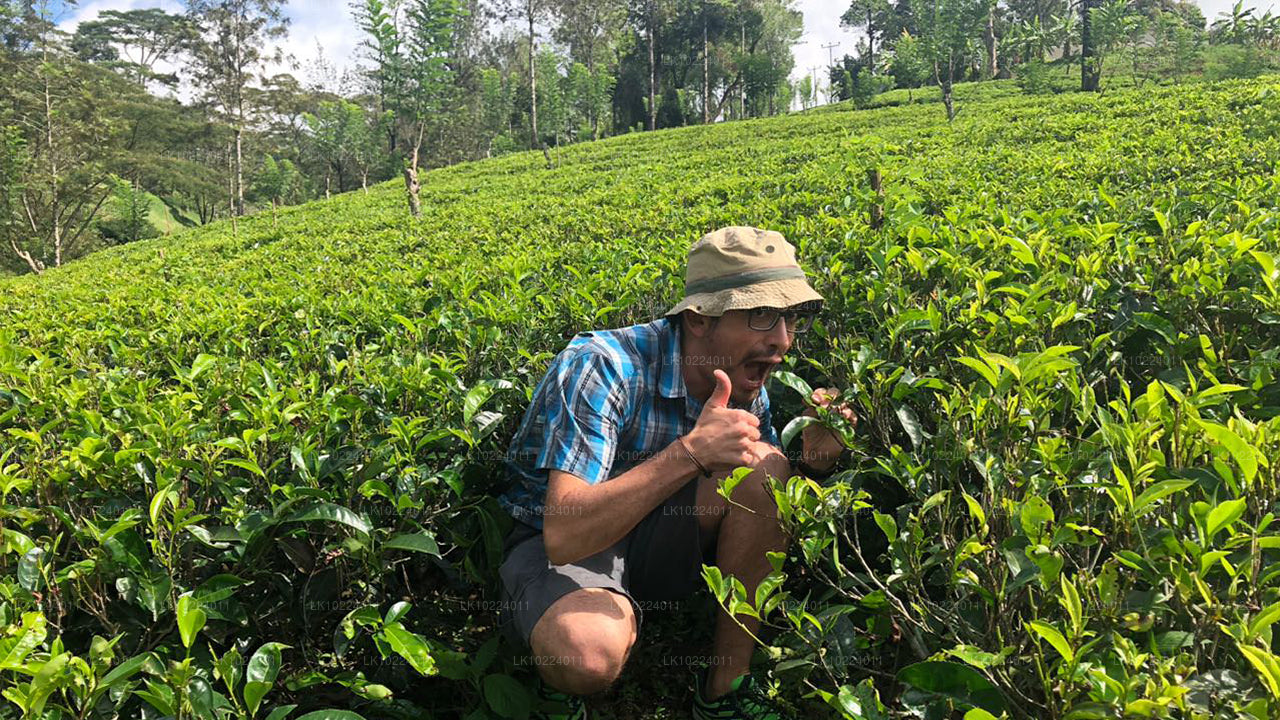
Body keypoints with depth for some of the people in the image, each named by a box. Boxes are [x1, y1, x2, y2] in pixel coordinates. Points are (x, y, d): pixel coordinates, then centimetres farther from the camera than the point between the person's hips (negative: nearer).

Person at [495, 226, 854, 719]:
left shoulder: (745, 389, -8)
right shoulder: (605, 367, -28)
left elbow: (770, 512, 3)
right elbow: (564, 537, -35)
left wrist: (812, 462, -19)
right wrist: (690, 451, -43)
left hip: (652, 539, 6)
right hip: (554, 543, -5)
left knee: (763, 467, -21)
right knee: (588, 651, -39)